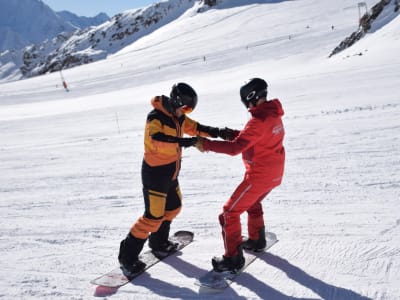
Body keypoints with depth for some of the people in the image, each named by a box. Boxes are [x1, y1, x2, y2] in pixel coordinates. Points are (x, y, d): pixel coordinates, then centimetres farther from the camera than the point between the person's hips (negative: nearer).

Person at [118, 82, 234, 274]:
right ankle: (127, 256, 3)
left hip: (170, 172, 9)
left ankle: (158, 242, 41)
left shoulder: (177, 117, 5)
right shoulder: (155, 117, -21)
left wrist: (218, 132, -3)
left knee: (173, 207, 21)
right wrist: (183, 142, -48)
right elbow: (156, 139, -39)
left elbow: (195, 128, 11)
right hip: (155, 173, -9)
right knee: (154, 215, -9)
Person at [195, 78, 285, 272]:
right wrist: (232, 133, 3)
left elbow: (235, 148, -29)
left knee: (230, 212, -1)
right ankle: (256, 240, 46)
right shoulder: (273, 114, 4)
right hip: (274, 174, 9)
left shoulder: (259, 120, -25)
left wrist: (206, 144, -22)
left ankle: (233, 259, 3)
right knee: (253, 203, 33)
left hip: (259, 175, -9)